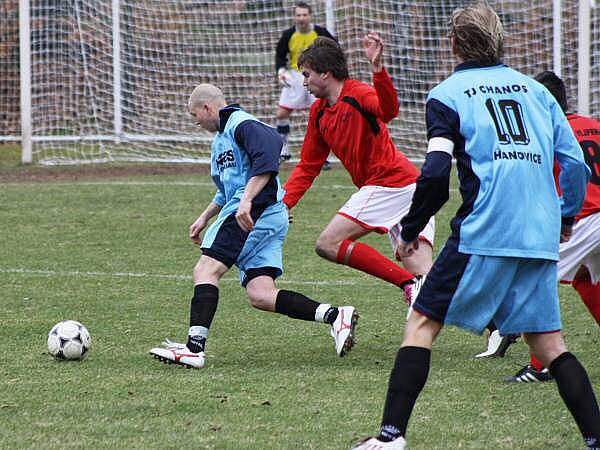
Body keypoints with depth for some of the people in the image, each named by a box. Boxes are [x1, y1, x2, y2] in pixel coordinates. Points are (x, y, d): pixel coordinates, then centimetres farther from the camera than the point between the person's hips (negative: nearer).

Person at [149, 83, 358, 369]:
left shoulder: (241, 124, -5)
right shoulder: (221, 137, 27)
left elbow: (269, 150, -25)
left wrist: (246, 201, -30)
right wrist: (205, 218, 38)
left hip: (257, 209, -10)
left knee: (206, 270, -14)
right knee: (260, 295, -3)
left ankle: (194, 348, -23)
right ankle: (334, 315, -10)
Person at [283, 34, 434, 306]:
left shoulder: (358, 94, -10)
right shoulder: (318, 112, 16)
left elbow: (389, 110, -32)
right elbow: (308, 166, 21)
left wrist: (378, 69, -48)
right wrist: (282, 205, 12)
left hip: (388, 183, -9)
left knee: (328, 244, -12)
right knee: (423, 276, -1)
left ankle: (409, 284, -17)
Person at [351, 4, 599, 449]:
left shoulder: (446, 95, 3)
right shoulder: (535, 89, 16)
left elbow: (436, 174, -9)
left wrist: (410, 230, 5)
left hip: (483, 232, -4)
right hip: (541, 238, 4)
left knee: (423, 324, 4)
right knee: (548, 341, 13)